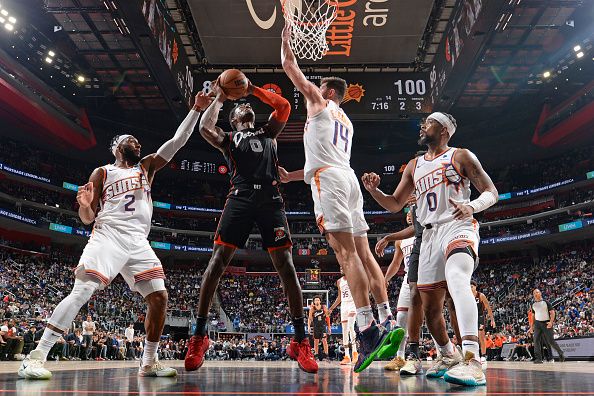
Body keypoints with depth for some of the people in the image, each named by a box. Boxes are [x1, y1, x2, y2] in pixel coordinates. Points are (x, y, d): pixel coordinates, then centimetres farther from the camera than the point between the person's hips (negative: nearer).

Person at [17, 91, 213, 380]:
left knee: (159, 298, -4)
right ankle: (35, 357, -15)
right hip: (108, 236, -4)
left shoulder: (147, 166, 20)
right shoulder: (102, 173, 12)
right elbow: (88, 219, 10)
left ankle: (149, 363, 8)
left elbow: (178, 140, 12)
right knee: (81, 292, -20)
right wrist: (84, 204, -14)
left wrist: (197, 109, 5)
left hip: (138, 242, 4)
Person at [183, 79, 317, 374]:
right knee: (218, 260, -11)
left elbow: (284, 106, 15)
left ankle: (300, 341, -5)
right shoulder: (228, 138, 26)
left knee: (285, 264, -8)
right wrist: (219, 99, 17)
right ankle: (199, 336, -4)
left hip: (270, 198, 1)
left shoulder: (268, 133, 30)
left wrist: (252, 89, 17)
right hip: (240, 197, 0)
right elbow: (204, 128, 6)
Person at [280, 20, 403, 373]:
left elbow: (290, 65, 17)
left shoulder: (318, 101, 12)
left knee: (346, 253, -16)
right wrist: (293, 176, 40)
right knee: (363, 253, 2)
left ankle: (368, 328, -23)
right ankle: (388, 322, -2)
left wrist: (285, 39, 34)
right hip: (349, 178, 8)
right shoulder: (346, 121, 33)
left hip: (329, 179, -8)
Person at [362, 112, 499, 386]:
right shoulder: (414, 166, 20)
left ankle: (472, 361, -46)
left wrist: (472, 206, -21)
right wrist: (373, 191, 2)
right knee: (430, 307, 9)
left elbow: (491, 192, 1)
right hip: (430, 235, 6)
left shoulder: (461, 156, 5)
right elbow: (395, 205, 22)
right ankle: (449, 355, 35)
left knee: (456, 278, -37)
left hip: (458, 227, -6)